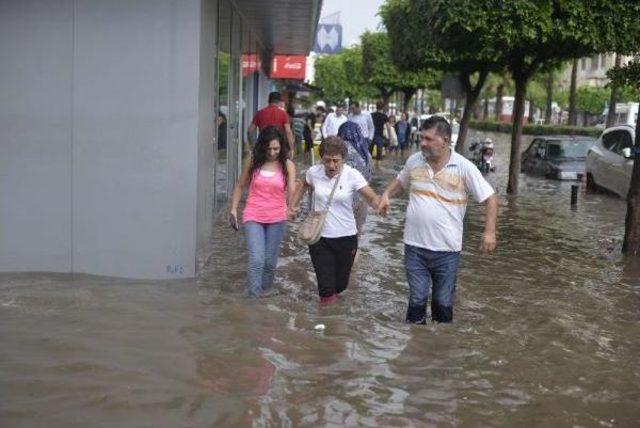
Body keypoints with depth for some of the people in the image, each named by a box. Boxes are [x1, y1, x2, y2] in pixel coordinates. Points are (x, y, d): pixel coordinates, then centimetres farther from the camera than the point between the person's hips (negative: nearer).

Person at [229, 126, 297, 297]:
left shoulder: (287, 166, -3)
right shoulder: (253, 163, 0)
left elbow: (292, 192, -14)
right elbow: (240, 186, 11)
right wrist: (233, 209, 5)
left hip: (277, 219, 1)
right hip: (253, 218, -1)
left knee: (270, 262, 11)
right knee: (256, 260, -14)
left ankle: (264, 292, 34)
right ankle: (253, 298, -8)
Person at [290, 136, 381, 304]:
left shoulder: (352, 175, -14)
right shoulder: (313, 172, -7)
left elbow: (372, 197, -20)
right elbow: (304, 186, 16)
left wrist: (381, 206, -41)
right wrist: (293, 206, 11)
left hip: (346, 237, 0)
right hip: (319, 237, 0)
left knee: (340, 285, 16)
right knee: (326, 288, -3)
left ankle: (332, 293, 51)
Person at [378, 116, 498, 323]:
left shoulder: (464, 168, -10)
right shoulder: (413, 161, 0)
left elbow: (490, 198, -5)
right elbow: (400, 181, 21)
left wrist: (489, 231, -15)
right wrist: (386, 194, 1)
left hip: (447, 249, -2)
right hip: (415, 246, 2)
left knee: (443, 303, 11)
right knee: (417, 300, 6)